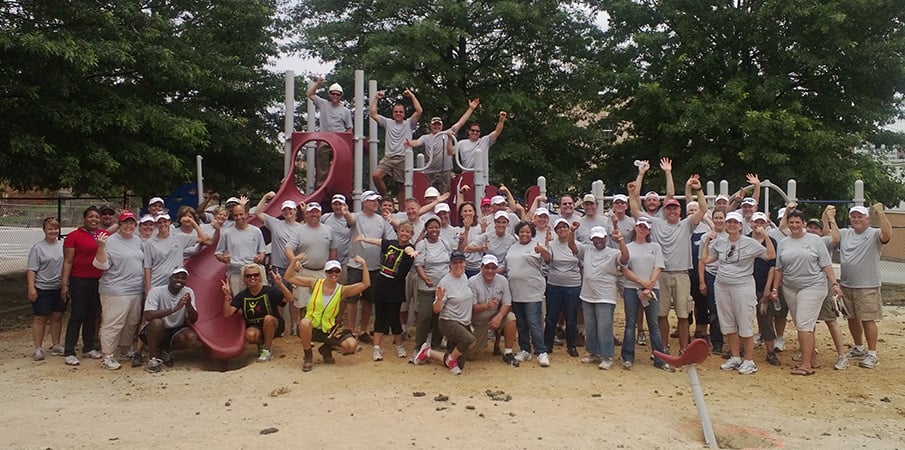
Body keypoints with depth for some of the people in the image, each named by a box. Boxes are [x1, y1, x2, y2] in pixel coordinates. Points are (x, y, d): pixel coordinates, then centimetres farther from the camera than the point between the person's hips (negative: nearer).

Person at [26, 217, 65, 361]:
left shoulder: (63, 245, 7)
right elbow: (31, 270, -8)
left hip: (60, 288, 4)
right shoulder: (38, 248, -5)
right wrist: (31, 288, -16)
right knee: (40, 318, 1)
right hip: (42, 289, -4)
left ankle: (56, 346, 21)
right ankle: (38, 349, 8)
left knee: (57, 316, 11)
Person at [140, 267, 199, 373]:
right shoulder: (157, 291, -18)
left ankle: (163, 351, 5)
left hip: (175, 331, 3)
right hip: (154, 332, -3)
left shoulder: (188, 292, -6)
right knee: (157, 322, -35)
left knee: (192, 338, -25)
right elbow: (147, 316, -33)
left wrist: (189, 305, -30)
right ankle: (152, 358, -12)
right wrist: (175, 308, -39)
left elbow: (193, 320, -9)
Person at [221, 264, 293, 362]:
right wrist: (227, 296, -27)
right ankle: (262, 343, 5)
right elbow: (227, 314, -13)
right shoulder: (242, 296, -4)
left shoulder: (269, 291, -14)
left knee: (268, 318, -35)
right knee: (250, 335, -33)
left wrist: (280, 284, -43)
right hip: (254, 327, 1)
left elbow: (289, 299, -29)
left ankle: (267, 350, -15)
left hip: (273, 325, -1)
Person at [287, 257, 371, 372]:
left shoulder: (342, 290, -3)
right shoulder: (315, 284, -3)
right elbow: (289, 277, -2)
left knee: (352, 346, -19)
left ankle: (327, 349, 15)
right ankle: (308, 357, -11)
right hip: (311, 328, -1)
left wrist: (364, 264, -16)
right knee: (304, 322, -37)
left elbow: (366, 284, -12)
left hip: (329, 330, 1)